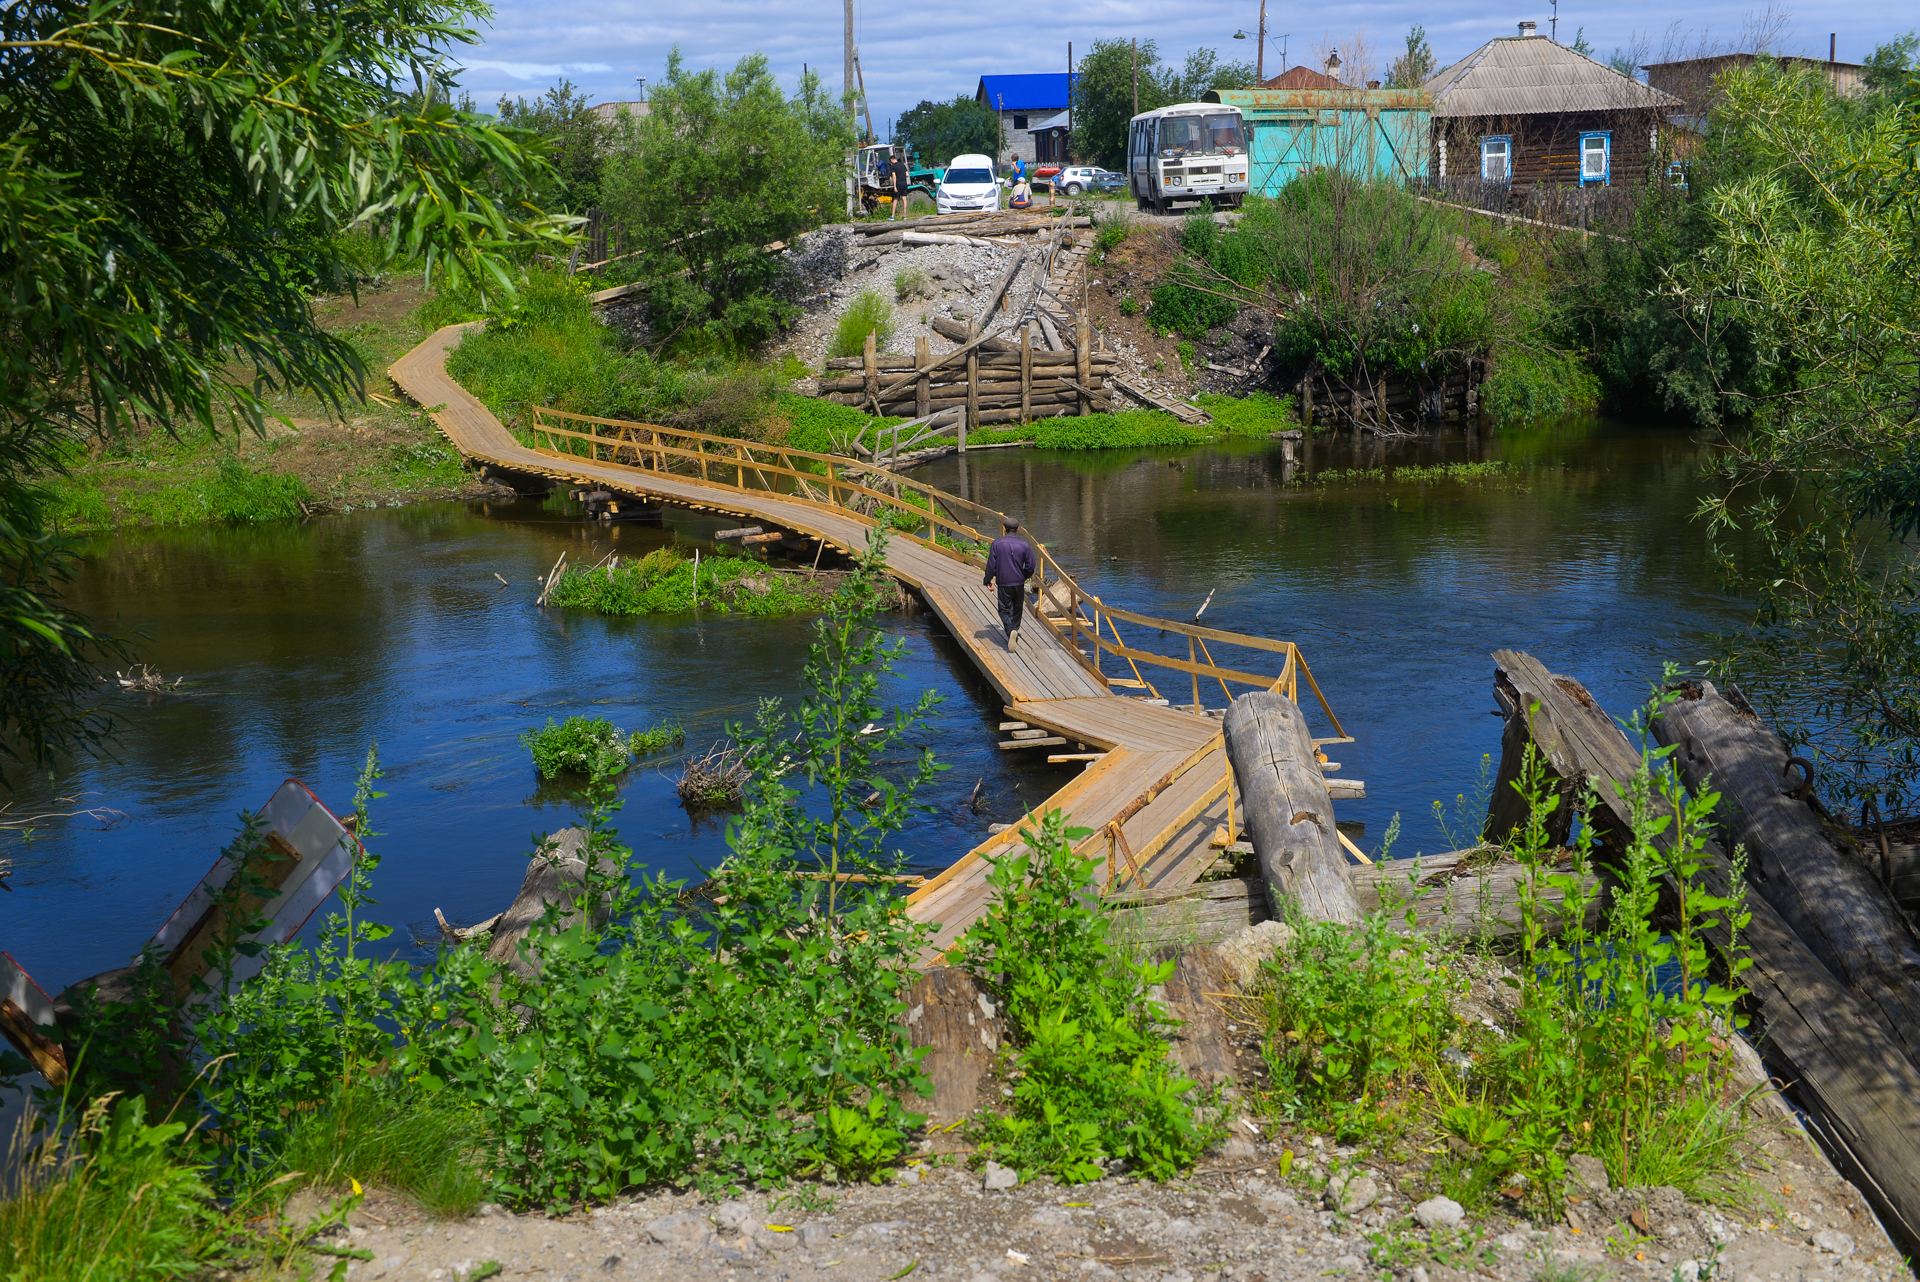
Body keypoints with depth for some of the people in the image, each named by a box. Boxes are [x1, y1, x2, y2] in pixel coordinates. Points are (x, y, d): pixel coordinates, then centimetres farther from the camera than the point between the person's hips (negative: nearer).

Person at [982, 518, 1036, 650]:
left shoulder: (997, 543, -8)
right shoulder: (1024, 545, -4)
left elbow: (991, 565, -6)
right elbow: (1030, 566, 0)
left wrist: (987, 580, 8)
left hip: (1003, 583, -2)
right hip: (1019, 583, 2)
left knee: (1004, 610, 3)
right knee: (1016, 610, 17)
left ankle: (1011, 630, -23)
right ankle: (1014, 633, 28)